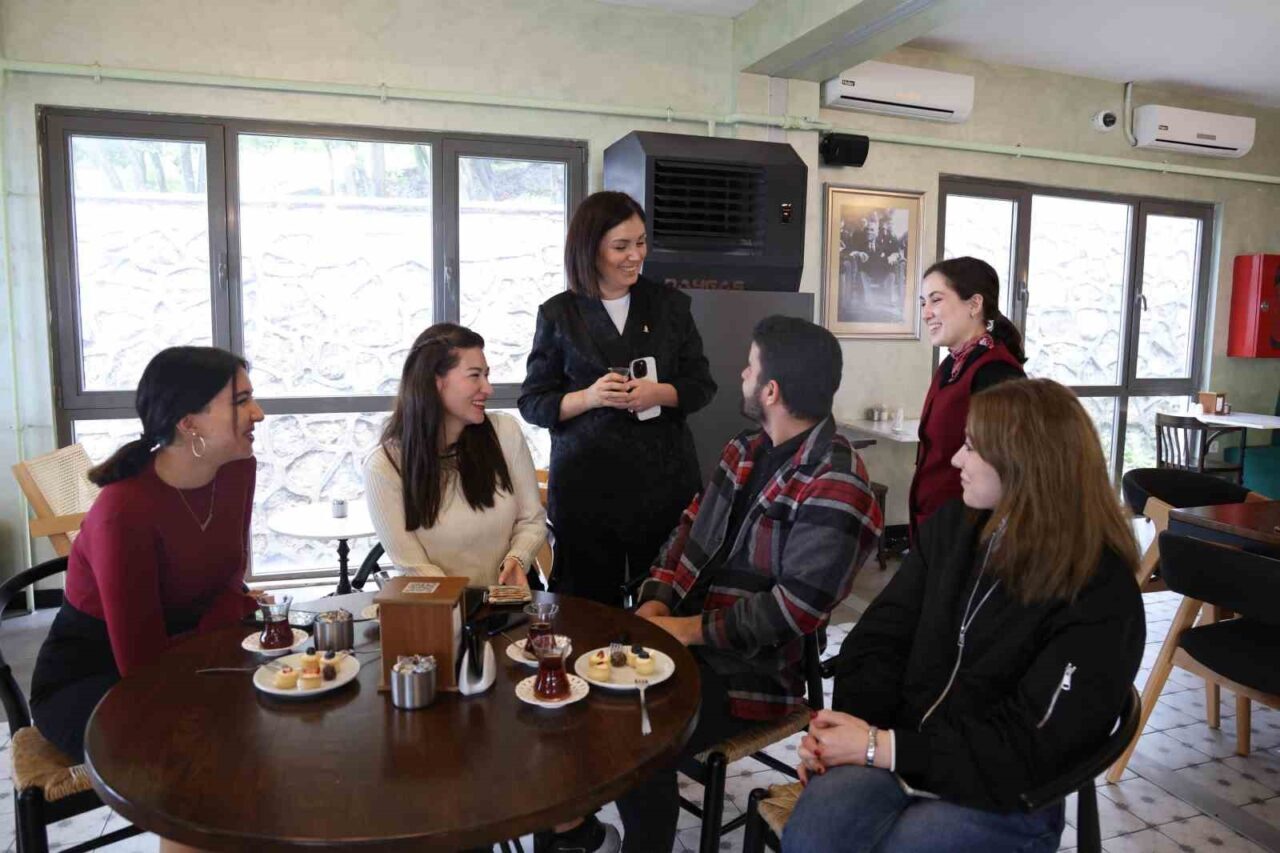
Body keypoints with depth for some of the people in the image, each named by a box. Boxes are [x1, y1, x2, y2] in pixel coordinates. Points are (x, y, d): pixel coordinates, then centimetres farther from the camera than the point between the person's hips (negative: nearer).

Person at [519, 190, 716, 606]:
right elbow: (532, 402, 3)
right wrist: (588, 397, -15)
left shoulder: (670, 304, 7)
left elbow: (702, 385, 8)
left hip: (663, 478, 1)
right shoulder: (558, 314, 2)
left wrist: (659, 393, -13)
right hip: (584, 483, -1)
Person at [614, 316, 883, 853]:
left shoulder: (835, 491, -21)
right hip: (686, 633, 8)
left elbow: (792, 613, -23)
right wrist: (655, 604, -5)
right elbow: (689, 533, 10)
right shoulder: (745, 452, 9)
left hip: (753, 670, -8)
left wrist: (691, 629, -16)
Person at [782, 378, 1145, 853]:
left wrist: (883, 747, -20)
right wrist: (851, 725, -12)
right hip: (893, 751, 3)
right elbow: (881, 636, 6)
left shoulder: (1100, 596, -12)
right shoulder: (952, 525, 5)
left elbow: (1027, 748, -16)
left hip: (1003, 797, -3)